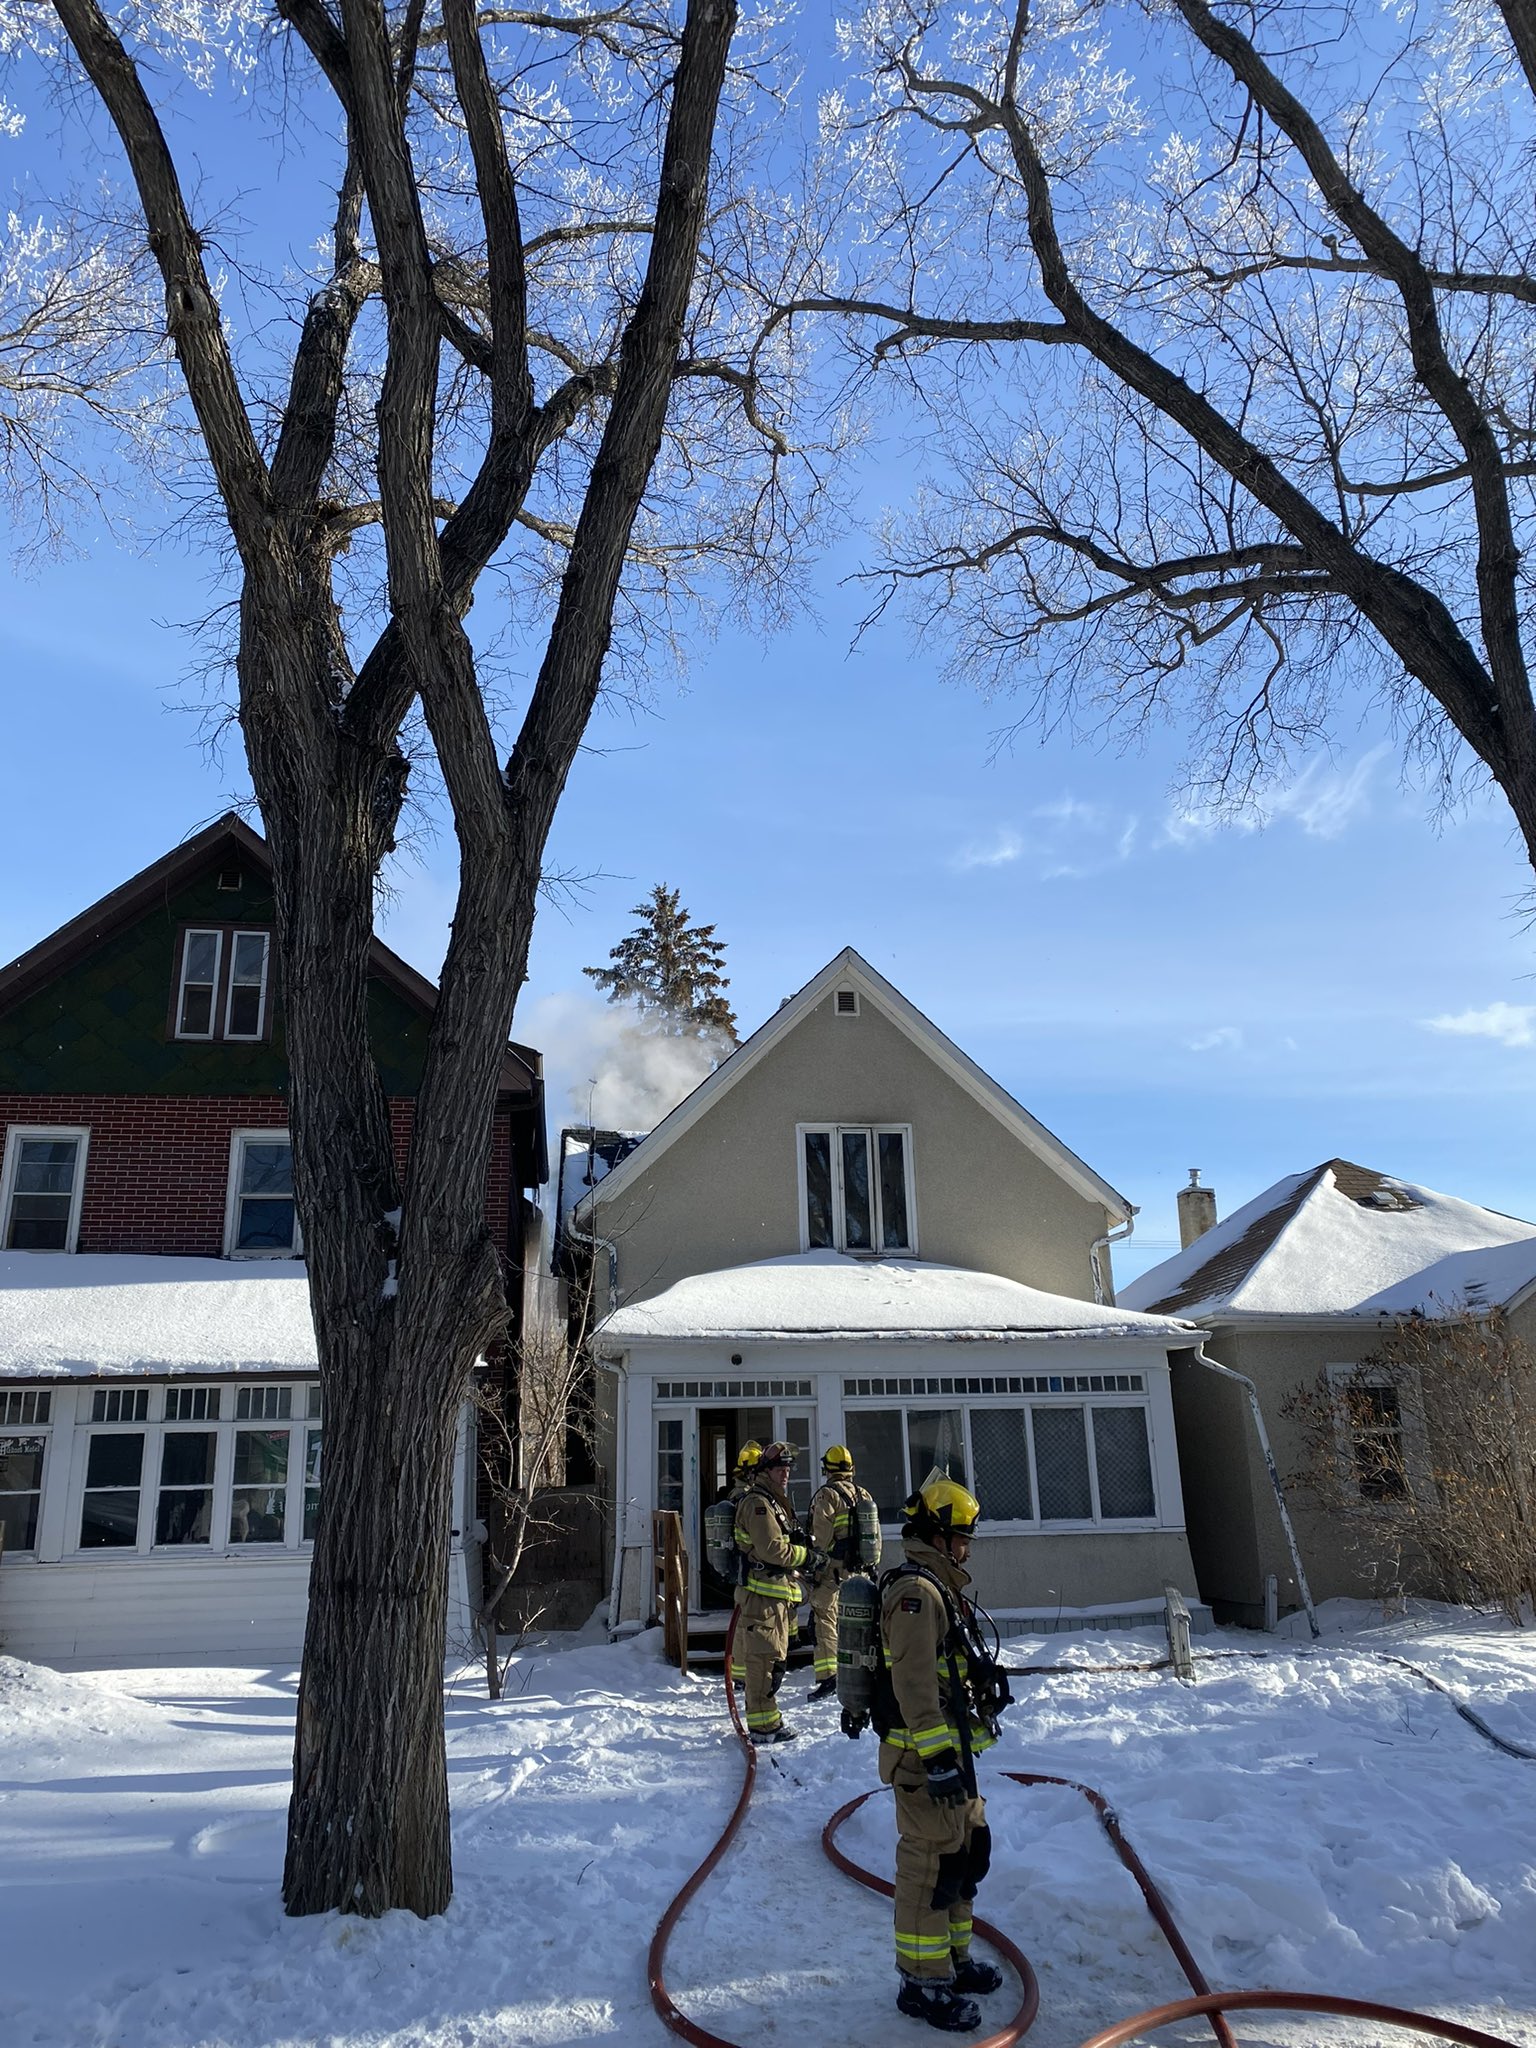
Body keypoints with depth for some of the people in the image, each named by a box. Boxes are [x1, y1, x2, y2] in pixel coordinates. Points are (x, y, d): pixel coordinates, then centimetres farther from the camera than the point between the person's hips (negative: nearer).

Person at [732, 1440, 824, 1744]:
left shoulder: (774, 1502, 21)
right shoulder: (757, 1502, -14)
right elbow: (771, 1548, -22)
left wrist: (805, 1546, 5)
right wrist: (808, 1556, -13)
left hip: (777, 1594, 11)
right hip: (763, 1595, -11)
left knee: (773, 1659, 17)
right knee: (765, 1658, -7)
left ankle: (764, 1717, 27)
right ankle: (763, 1725, -3)